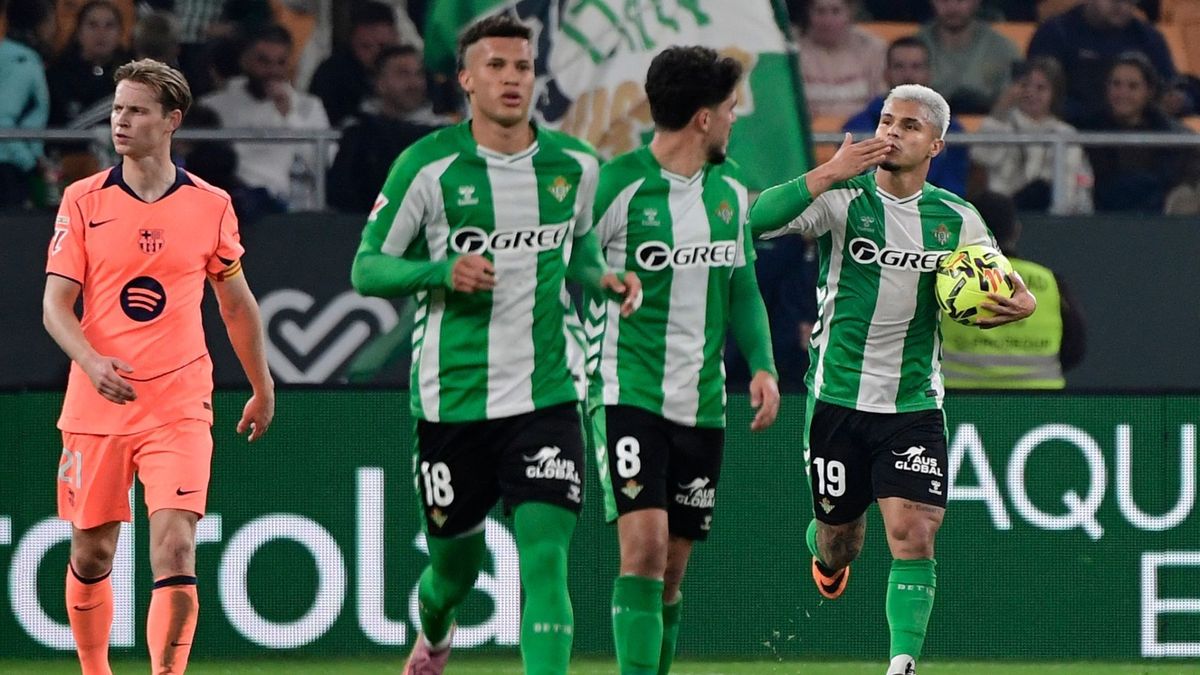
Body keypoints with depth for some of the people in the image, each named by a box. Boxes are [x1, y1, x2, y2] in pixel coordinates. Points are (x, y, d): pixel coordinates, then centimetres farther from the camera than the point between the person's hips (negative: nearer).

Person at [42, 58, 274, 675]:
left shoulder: (210, 205, 3)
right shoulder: (83, 201, 1)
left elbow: (237, 304, 16)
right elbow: (56, 305, -2)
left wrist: (262, 388, 22)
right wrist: (93, 363, -20)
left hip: (179, 406, -1)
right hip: (95, 406, 1)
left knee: (174, 550, -14)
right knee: (91, 554, 8)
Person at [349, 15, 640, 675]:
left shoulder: (575, 164, 4)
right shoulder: (427, 165, -6)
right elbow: (366, 267, -3)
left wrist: (604, 276, 1)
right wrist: (441, 272, -21)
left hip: (545, 394, 1)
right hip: (452, 398, -1)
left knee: (544, 558, -15)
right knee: (455, 566, 13)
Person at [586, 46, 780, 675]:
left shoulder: (729, 191, 10)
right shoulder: (617, 185, -11)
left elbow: (742, 288, 18)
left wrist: (762, 364, 2)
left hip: (702, 404, 6)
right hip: (630, 393, -6)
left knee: (672, 568, 9)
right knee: (644, 546, -18)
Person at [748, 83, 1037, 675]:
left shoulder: (957, 219, 4)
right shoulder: (843, 198, -7)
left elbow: (993, 300, 15)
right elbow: (755, 220, -23)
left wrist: (1021, 304, -9)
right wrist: (828, 174, -31)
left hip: (915, 401, 1)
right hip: (839, 397, -1)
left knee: (913, 533, -15)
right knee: (839, 533, 12)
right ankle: (827, 551, 48)